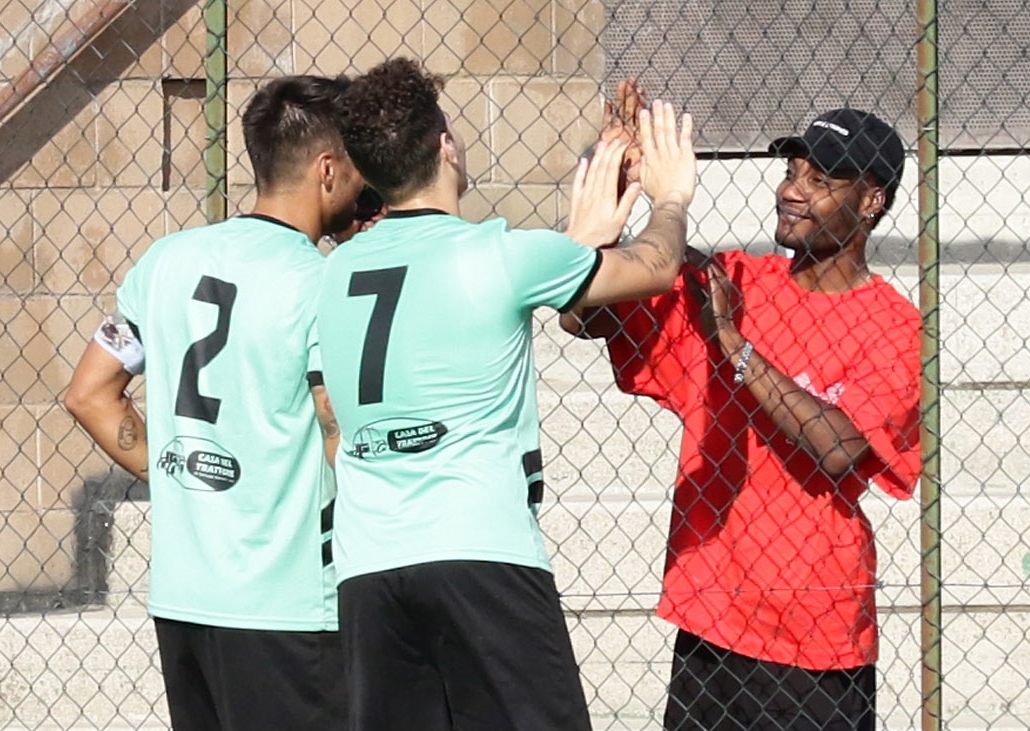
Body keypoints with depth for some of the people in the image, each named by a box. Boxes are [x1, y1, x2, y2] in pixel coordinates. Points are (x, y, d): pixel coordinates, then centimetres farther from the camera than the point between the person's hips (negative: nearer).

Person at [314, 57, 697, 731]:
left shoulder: (339, 270, 12)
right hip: (483, 557, -5)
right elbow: (655, 267, 12)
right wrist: (672, 198, 32)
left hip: (366, 570, 5)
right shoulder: (502, 256, -4)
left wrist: (576, 243, 37)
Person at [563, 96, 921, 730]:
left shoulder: (894, 326, -4)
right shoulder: (731, 282, 9)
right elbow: (582, 314, 3)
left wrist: (733, 343, -18)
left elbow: (839, 447, -19)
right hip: (711, 613, 4)